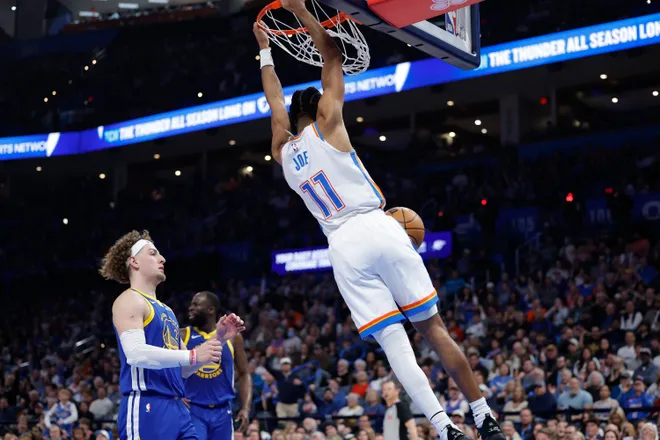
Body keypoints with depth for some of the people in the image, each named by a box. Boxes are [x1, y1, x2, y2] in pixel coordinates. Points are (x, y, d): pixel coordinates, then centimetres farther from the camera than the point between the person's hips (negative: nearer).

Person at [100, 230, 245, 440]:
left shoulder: (165, 310, 24)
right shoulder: (130, 300, -4)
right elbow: (135, 353, -21)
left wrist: (218, 338, 13)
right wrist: (193, 355, -22)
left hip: (176, 409, 9)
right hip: (146, 409, -9)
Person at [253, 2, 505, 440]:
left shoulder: (282, 152, 17)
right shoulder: (327, 124, 6)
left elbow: (276, 103, 35)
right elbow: (333, 54, 15)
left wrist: (265, 51, 46)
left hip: (343, 247, 3)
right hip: (378, 228, -3)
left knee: (393, 341, -4)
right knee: (434, 328, 3)